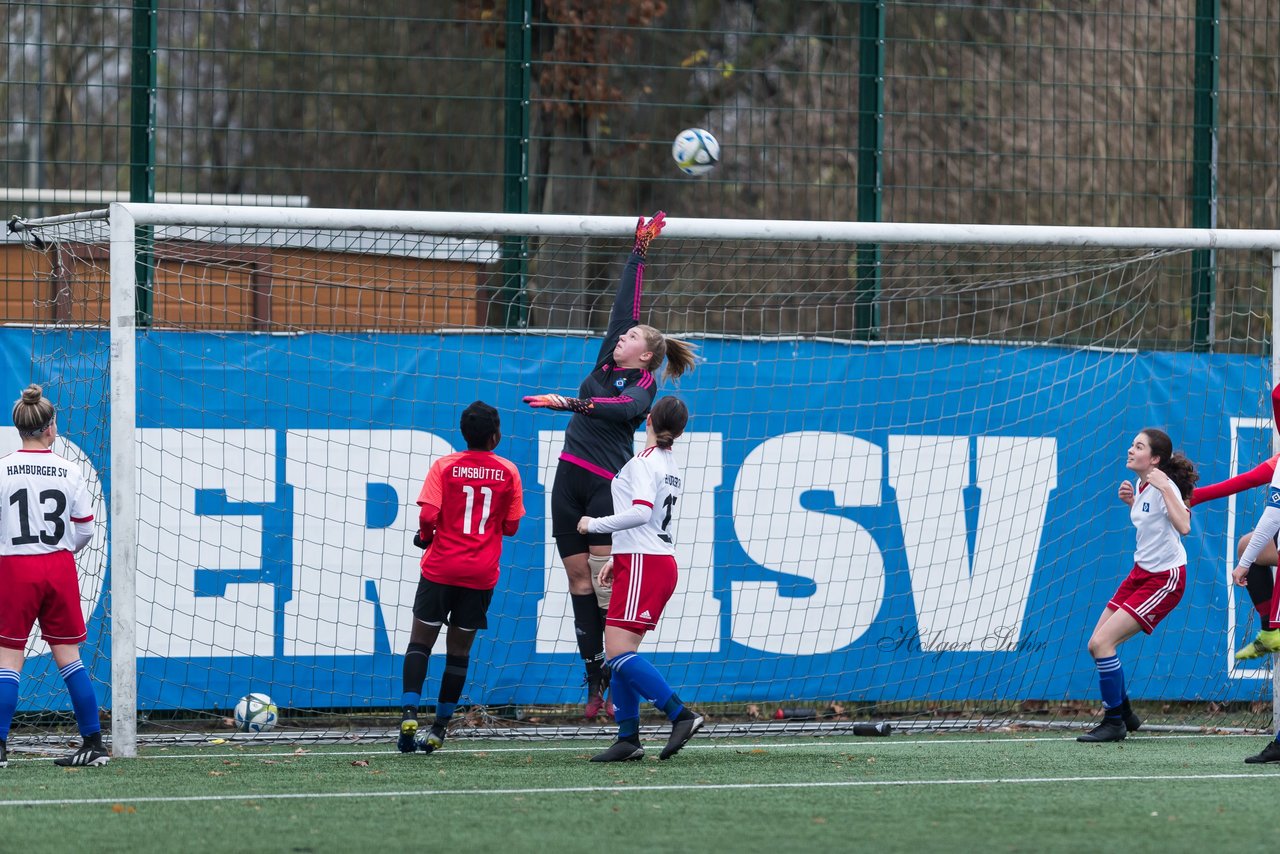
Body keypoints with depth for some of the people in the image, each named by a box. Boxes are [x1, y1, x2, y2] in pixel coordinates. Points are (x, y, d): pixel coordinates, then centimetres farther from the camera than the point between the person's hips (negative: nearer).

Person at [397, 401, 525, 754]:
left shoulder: (444, 466, -4)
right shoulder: (508, 472, 1)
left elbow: (428, 516, -13)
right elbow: (511, 526, 5)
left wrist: (425, 537, 7)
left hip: (440, 569, -2)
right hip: (481, 575, 2)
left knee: (420, 642, 6)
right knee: (459, 650, 10)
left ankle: (409, 714, -12)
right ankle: (440, 728, 9)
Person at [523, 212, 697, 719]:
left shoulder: (643, 386, -2)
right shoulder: (607, 363, 14)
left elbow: (624, 407, -24)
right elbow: (625, 303, 17)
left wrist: (573, 403, -34)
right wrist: (639, 251, 20)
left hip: (609, 483, -7)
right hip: (570, 478, 7)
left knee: (606, 578, -15)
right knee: (579, 577, 3)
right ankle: (594, 679, 6)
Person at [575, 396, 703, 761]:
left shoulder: (645, 460, -10)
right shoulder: (670, 464, 17)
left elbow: (641, 512, -24)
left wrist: (594, 524, -11)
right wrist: (617, 560, 27)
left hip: (643, 566, -9)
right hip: (660, 563, 9)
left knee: (618, 651, -15)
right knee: (620, 652, 9)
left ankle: (681, 715, -20)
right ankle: (628, 739, 7)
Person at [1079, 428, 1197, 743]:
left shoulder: (1164, 486, -18)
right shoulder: (1142, 486, 7)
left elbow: (1183, 526, -35)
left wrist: (1164, 488, -33)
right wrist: (1130, 502, 9)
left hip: (1164, 580, -9)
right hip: (1142, 573, 9)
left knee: (1102, 641, -15)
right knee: (1097, 644, 8)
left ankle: (1114, 724, -4)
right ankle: (1124, 714, 25)